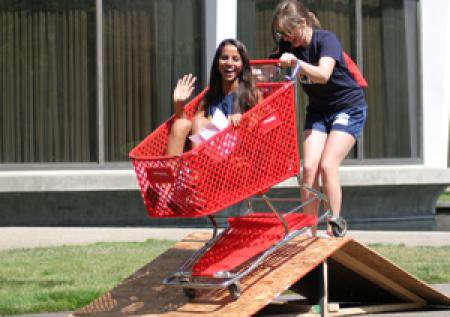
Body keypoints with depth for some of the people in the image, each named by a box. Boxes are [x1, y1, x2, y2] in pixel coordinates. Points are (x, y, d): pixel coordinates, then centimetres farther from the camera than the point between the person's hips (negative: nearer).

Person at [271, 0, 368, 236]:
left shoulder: (326, 40, -24)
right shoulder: (288, 46, -5)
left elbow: (323, 75, -40)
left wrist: (296, 62, -55)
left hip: (348, 108, -6)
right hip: (318, 110, 6)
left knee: (327, 165, -19)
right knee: (309, 166, -10)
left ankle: (334, 229, -13)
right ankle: (309, 230, -7)